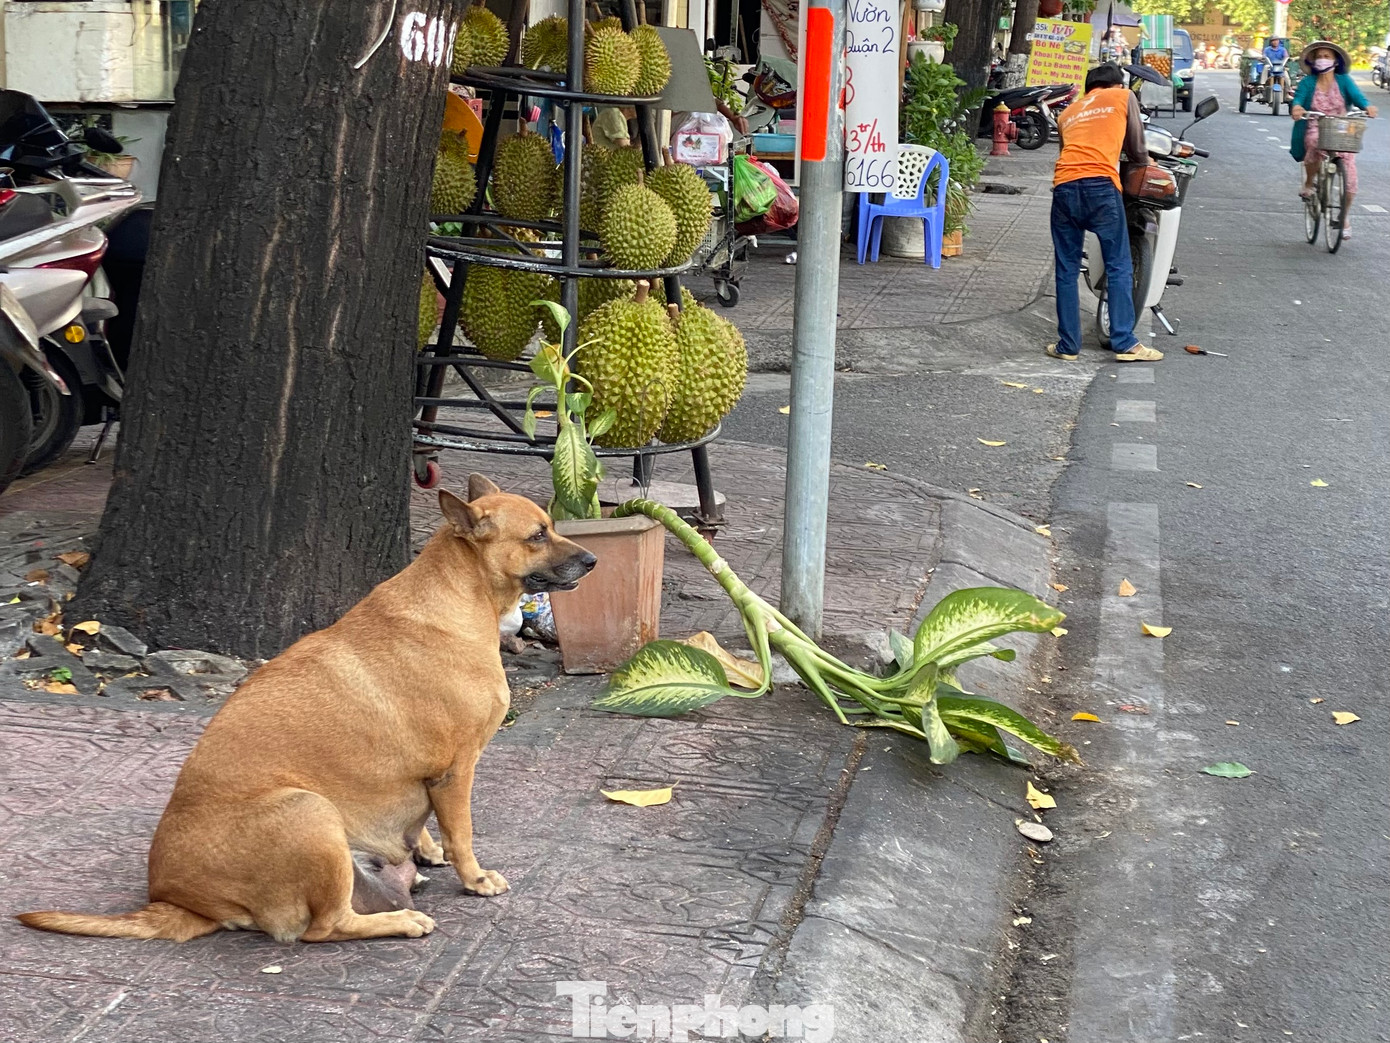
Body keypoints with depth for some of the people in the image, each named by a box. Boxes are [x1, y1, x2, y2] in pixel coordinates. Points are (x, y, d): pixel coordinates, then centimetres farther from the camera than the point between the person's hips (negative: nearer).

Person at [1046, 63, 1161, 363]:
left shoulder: (1068, 112, 29)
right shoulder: (1124, 97, 18)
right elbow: (1136, 147, 20)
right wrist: (1146, 164, 42)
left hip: (1064, 186, 4)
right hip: (1101, 185, -4)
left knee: (1067, 271, 9)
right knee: (1119, 268, 2)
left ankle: (1068, 344, 9)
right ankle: (1124, 343, -1)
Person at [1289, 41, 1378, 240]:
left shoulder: (1344, 80, 2)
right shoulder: (1308, 82, 1)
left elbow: (1356, 95, -13)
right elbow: (1298, 97, -15)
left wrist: (1367, 106, -36)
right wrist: (1296, 107, -40)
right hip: (1315, 132, -1)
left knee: (1350, 181, -7)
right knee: (1317, 146, -39)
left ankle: (1345, 218, 21)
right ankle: (1308, 184, -9)